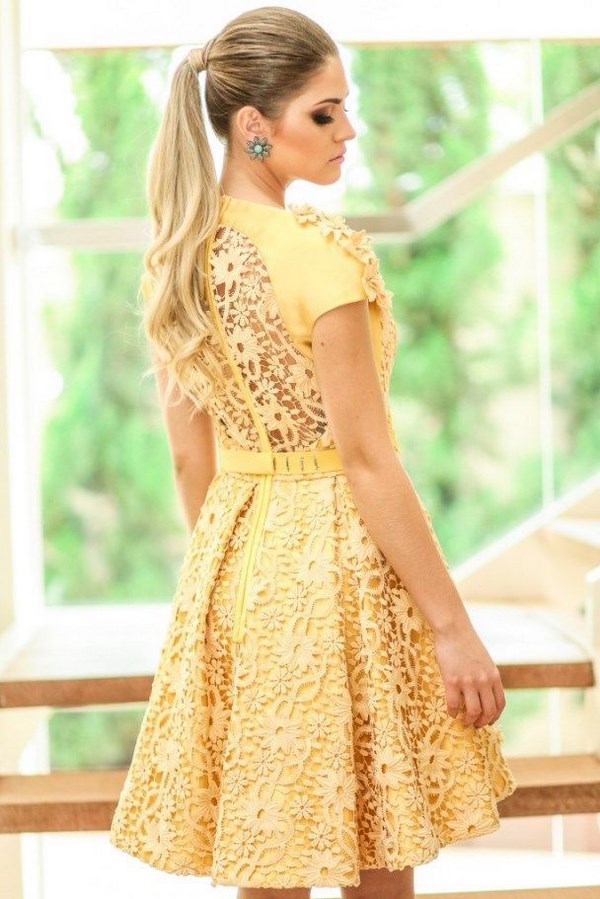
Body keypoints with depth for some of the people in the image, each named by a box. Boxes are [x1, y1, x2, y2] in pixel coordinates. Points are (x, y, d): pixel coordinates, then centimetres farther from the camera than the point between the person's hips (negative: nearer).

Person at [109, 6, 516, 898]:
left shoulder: (181, 254, 4)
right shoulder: (321, 250, -18)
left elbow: (190, 454, 10)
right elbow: (367, 460, -18)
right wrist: (453, 625, -13)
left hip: (236, 561, 7)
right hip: (336, 562, -7)